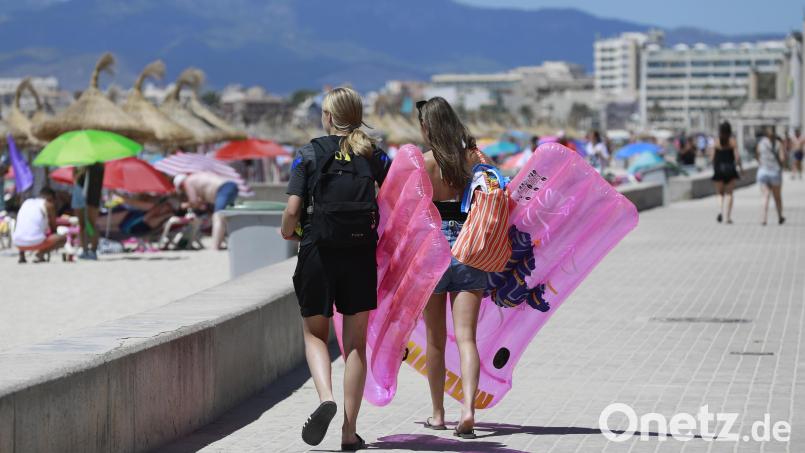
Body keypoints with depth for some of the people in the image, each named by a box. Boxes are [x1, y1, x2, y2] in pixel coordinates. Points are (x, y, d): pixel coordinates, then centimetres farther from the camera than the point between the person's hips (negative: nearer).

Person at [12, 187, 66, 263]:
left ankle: (21, 254, 17)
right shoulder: (48, 205, 8)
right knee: (63, 238, 12)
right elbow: (53, 227, 15)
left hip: (18, 243, 6)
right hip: (35, 242, -6)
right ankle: (41, 253, -6)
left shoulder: (26, 202, 23)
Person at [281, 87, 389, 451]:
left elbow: (292, 209, -8)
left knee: (315, 334, 15)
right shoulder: (375, 156, 4)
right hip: (361, 255, 2)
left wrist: (287, 232, 12)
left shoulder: (309, 154, -2)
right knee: (355, 344, 9)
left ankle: (325, 398, -13)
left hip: (318, 253, -2)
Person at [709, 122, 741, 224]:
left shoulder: (716, 142, -2)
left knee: (720, 194, 11)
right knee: (729, 193, 9)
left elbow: (712, 158, -3)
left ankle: (720, 211, -15)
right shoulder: (733, 141, -4)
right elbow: (737, 156, -8)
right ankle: (727, 216, 3)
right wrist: (739, 165, 9)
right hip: (730, 169, 0)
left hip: (718, 170, 0)